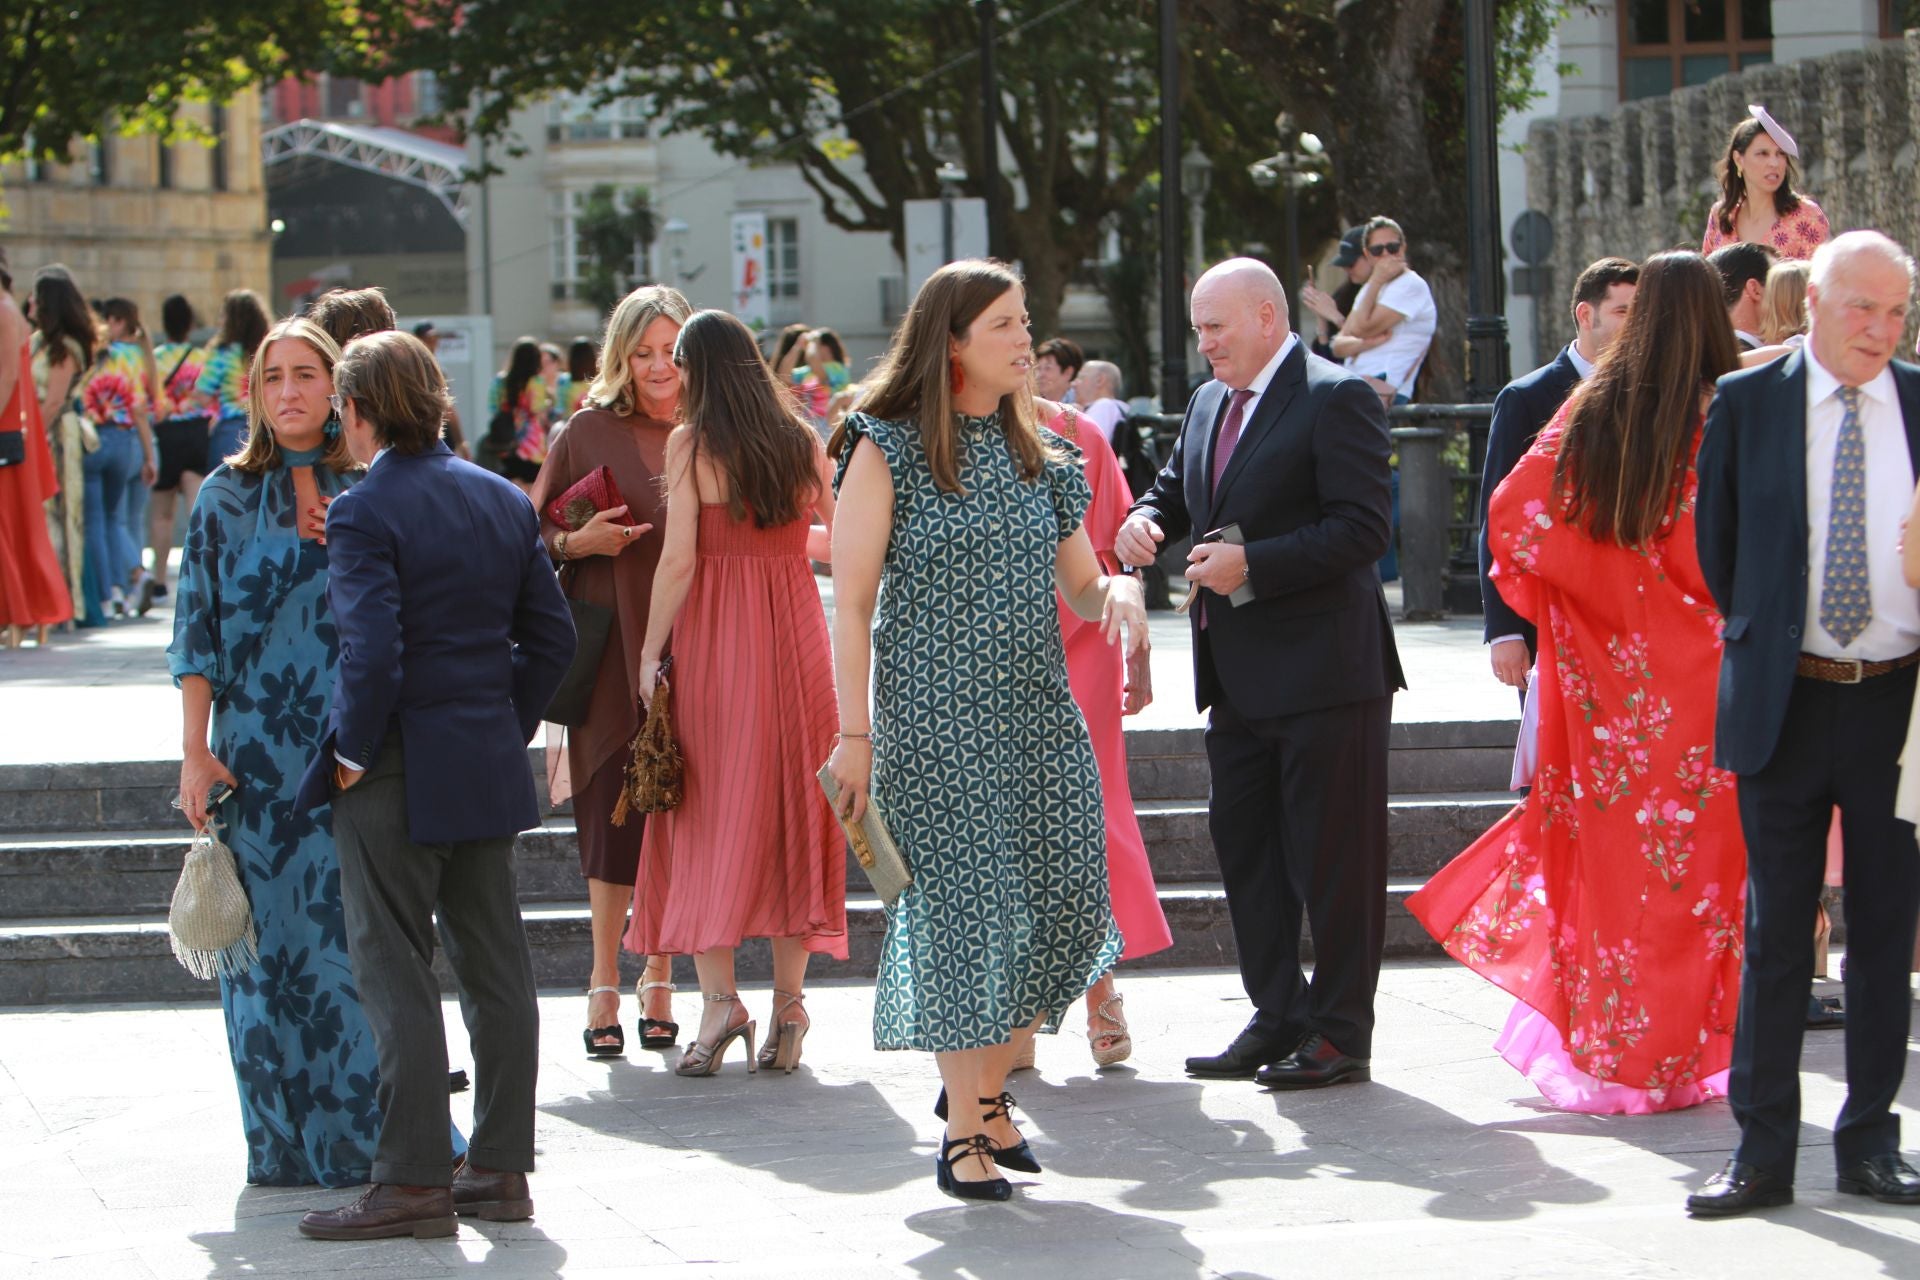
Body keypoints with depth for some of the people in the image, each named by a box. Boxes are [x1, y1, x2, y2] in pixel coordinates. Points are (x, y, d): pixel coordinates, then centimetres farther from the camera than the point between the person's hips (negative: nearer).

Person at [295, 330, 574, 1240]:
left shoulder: (363, 513, -14)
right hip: (488, 770, 7)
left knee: (394, 974, -2)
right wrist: (508, 727, 14)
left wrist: (352, 752, -10)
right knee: (494, 969, 11)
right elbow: (551, 635, 10)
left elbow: (373, 651, -22)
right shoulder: (504, 502, 8)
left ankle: (413, 1181, -1)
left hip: (396, 775, -7)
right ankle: (501, 1169, 16)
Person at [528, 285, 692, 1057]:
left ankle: (659, 982, 11)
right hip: (613, 652, -1)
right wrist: (579, 543, -13)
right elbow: (534, 534, 6)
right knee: (614, 814, -3)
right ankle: (605, 986, 4)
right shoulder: (590, 433, 3)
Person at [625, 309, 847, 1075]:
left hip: (715, 635, -3)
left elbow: (679, 559, -10)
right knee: (791, 808, 8)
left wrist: (650, 652, -4)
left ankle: (719, 998, -8)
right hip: (795, 628, 4)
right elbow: (834, 539, 10)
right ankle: (788, 1001, 7)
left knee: (711, 811, 1)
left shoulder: (691, 444, -5)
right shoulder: (804, 444, 6)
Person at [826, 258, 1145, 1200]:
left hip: (1041, 717, 5)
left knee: (1064, 907, 0)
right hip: (932, 723, -5)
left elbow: (1081, 583, 18)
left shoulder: (1040, 455, 12)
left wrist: (1121, 591, -6)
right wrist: (854, 734, -9)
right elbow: (851, 601, -4)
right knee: (961, 910, -5)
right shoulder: (887, 450, -3)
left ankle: (986, 1085, 22)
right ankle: (963, 1132, 7)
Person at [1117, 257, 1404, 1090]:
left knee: (1331, 857, -1)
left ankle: (1339, 1033, 7)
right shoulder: (1209, 404, 15)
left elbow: (1362, 530, -18)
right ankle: (1278, 1017, 22)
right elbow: (1176, 489, 25)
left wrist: (1251, 564, -23)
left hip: (1322, 671, -9)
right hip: (1238, 677, 9)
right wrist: (1146, 519, 1)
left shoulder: (1336, 399, -11)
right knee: (1243, 849, 12)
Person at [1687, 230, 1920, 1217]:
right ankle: (1762, 1151, 7)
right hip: (1786, 700, -1)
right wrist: (1767, 638, 10)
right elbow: (1717, 543, 9)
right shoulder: (1747, 403, 1)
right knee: (1775, 931, 3)